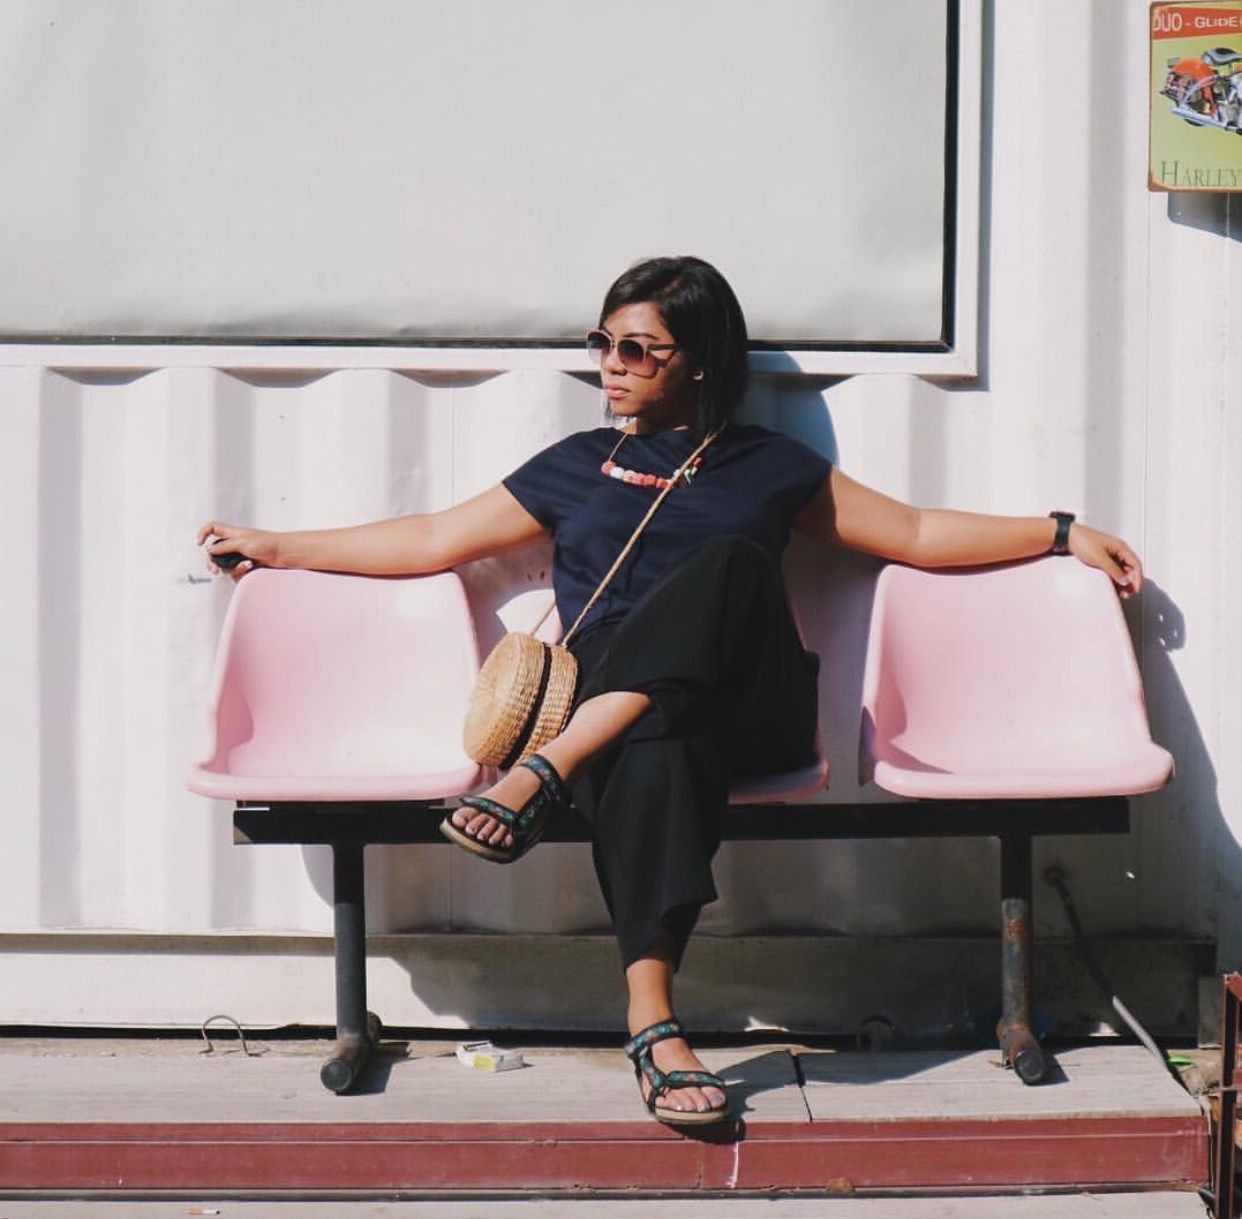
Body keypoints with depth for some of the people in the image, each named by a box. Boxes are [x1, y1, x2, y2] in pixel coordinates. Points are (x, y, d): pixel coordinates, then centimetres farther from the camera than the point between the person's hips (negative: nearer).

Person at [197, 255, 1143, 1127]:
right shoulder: (577, 467, 27)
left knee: (731, 561, -34)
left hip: (752, 718, 0)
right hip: (616, 712, 0)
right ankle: (652, 1021, -49)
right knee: (656, 756, -40)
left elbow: (919, 534, 25)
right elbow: (436, 540, 28)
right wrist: (279, 547, 25)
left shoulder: (770, 467, 24)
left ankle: (544, 774, -41)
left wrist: (1061, 533, 17)